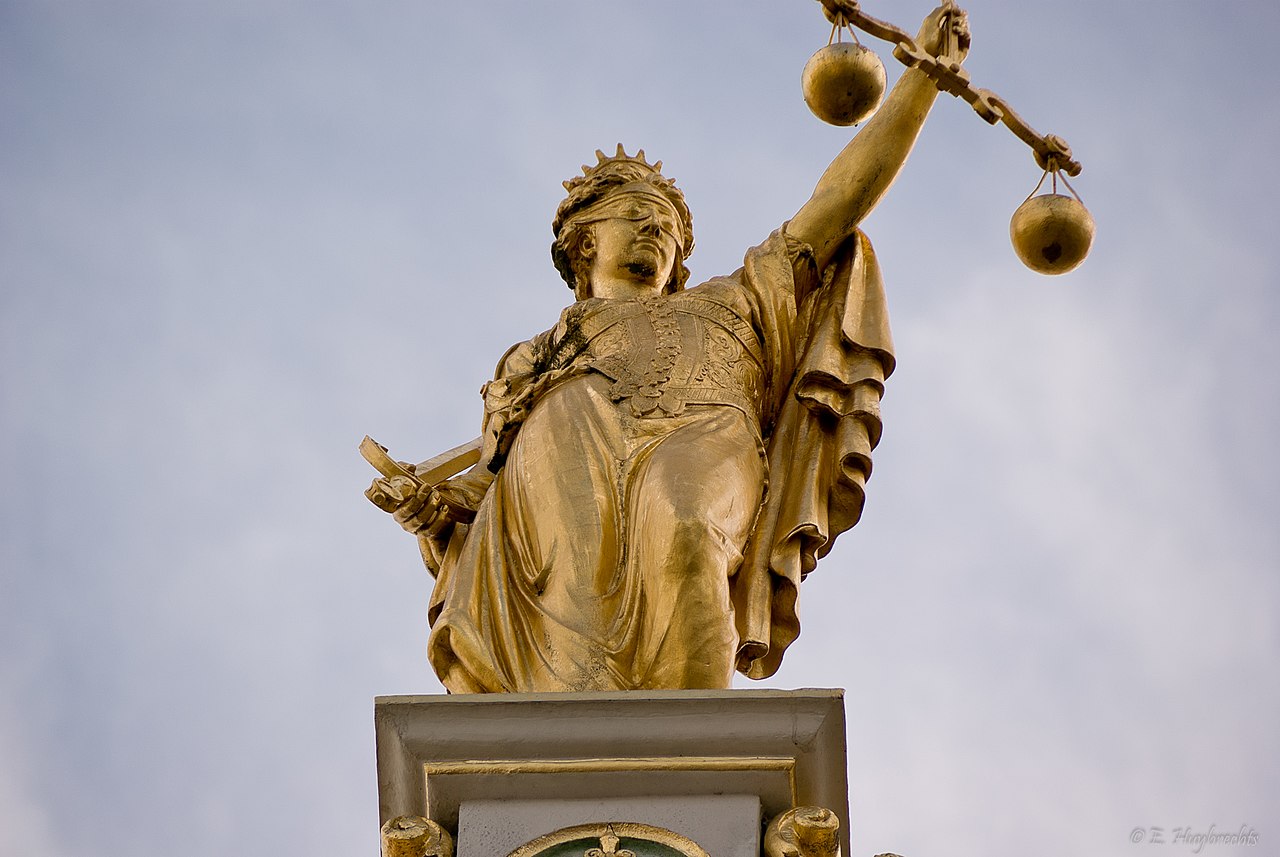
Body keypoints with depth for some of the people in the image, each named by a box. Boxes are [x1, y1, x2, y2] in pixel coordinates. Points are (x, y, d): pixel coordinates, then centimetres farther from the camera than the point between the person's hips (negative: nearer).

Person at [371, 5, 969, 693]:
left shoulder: (722, 309, 43)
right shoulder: (529, 363, 41)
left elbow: (841, 198, 39)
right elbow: (486, 490, 28)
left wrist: (922, 75, 34)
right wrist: (430, 506, 4)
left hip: (697, 437, 0)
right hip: (561, 450, 1)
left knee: (680, 535, -40)